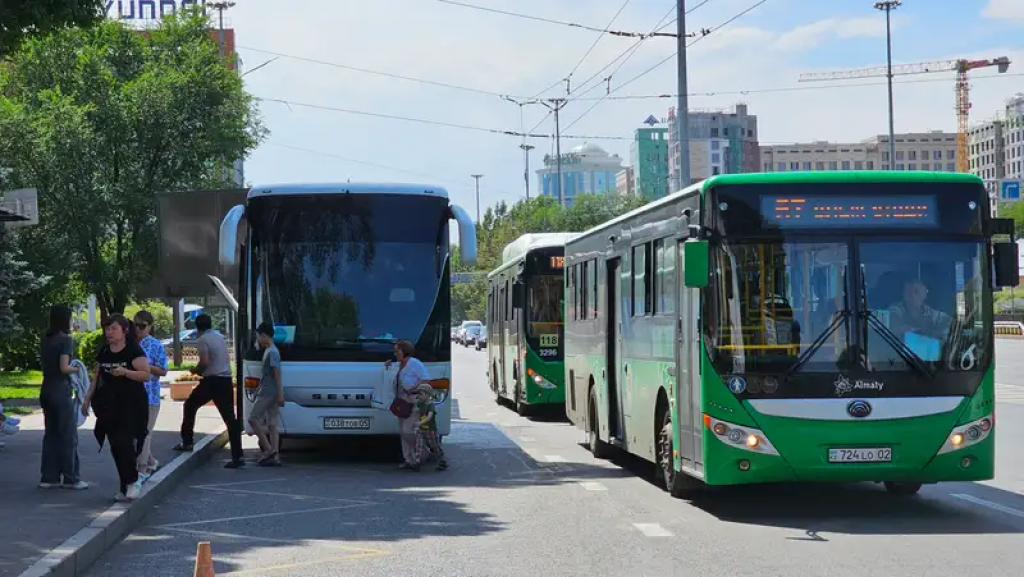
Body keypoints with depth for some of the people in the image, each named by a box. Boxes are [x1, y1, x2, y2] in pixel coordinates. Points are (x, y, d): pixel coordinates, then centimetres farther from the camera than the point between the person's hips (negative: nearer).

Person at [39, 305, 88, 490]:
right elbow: (64, 368, -19)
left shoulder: (45, 340, 10)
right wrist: (76, 369, -1)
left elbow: (45, 363, 13)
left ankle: (48, 477, 11)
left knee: (51, 434, 11)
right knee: (68, 436, 0)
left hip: (46, 390, 8)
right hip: (61, 390, -8)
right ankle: (70, 478, 3)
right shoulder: (66, 340, -12)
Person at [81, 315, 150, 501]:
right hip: (109, 405, 6)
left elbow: (146, 375, -12)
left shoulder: (134, 351, -7)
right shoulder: (104, 352, 12)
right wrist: (88, 399, 17)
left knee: (124, 442, -15)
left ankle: (132, 481, 0)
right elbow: (97, 378, 19)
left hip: (131, 405, -6)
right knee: (116, 447, 5)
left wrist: (125, 372, -24)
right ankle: (126, 486, 12)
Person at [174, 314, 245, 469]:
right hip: (226, 380, 5)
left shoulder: (202, 340, -7)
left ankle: (187, 443, 23)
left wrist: (197, 370, 3)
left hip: (211, 381, -5)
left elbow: (205, 362, -18)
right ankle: (237, 457, -8)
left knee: (190, 406, 20)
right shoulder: (220, 337, 15)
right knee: (230, 418, 1)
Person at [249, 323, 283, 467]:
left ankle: (268, 449, -8)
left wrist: (280, 394, -21)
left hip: (268, 392, -9)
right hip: (270, 393, 9)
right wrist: (259, 388, 29)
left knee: (253, 419, -6)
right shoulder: (269, 351, 16)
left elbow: (277, 374, -18)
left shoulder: (272, 352, -14)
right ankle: (275, 456, 2)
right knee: (272, 424, 5)